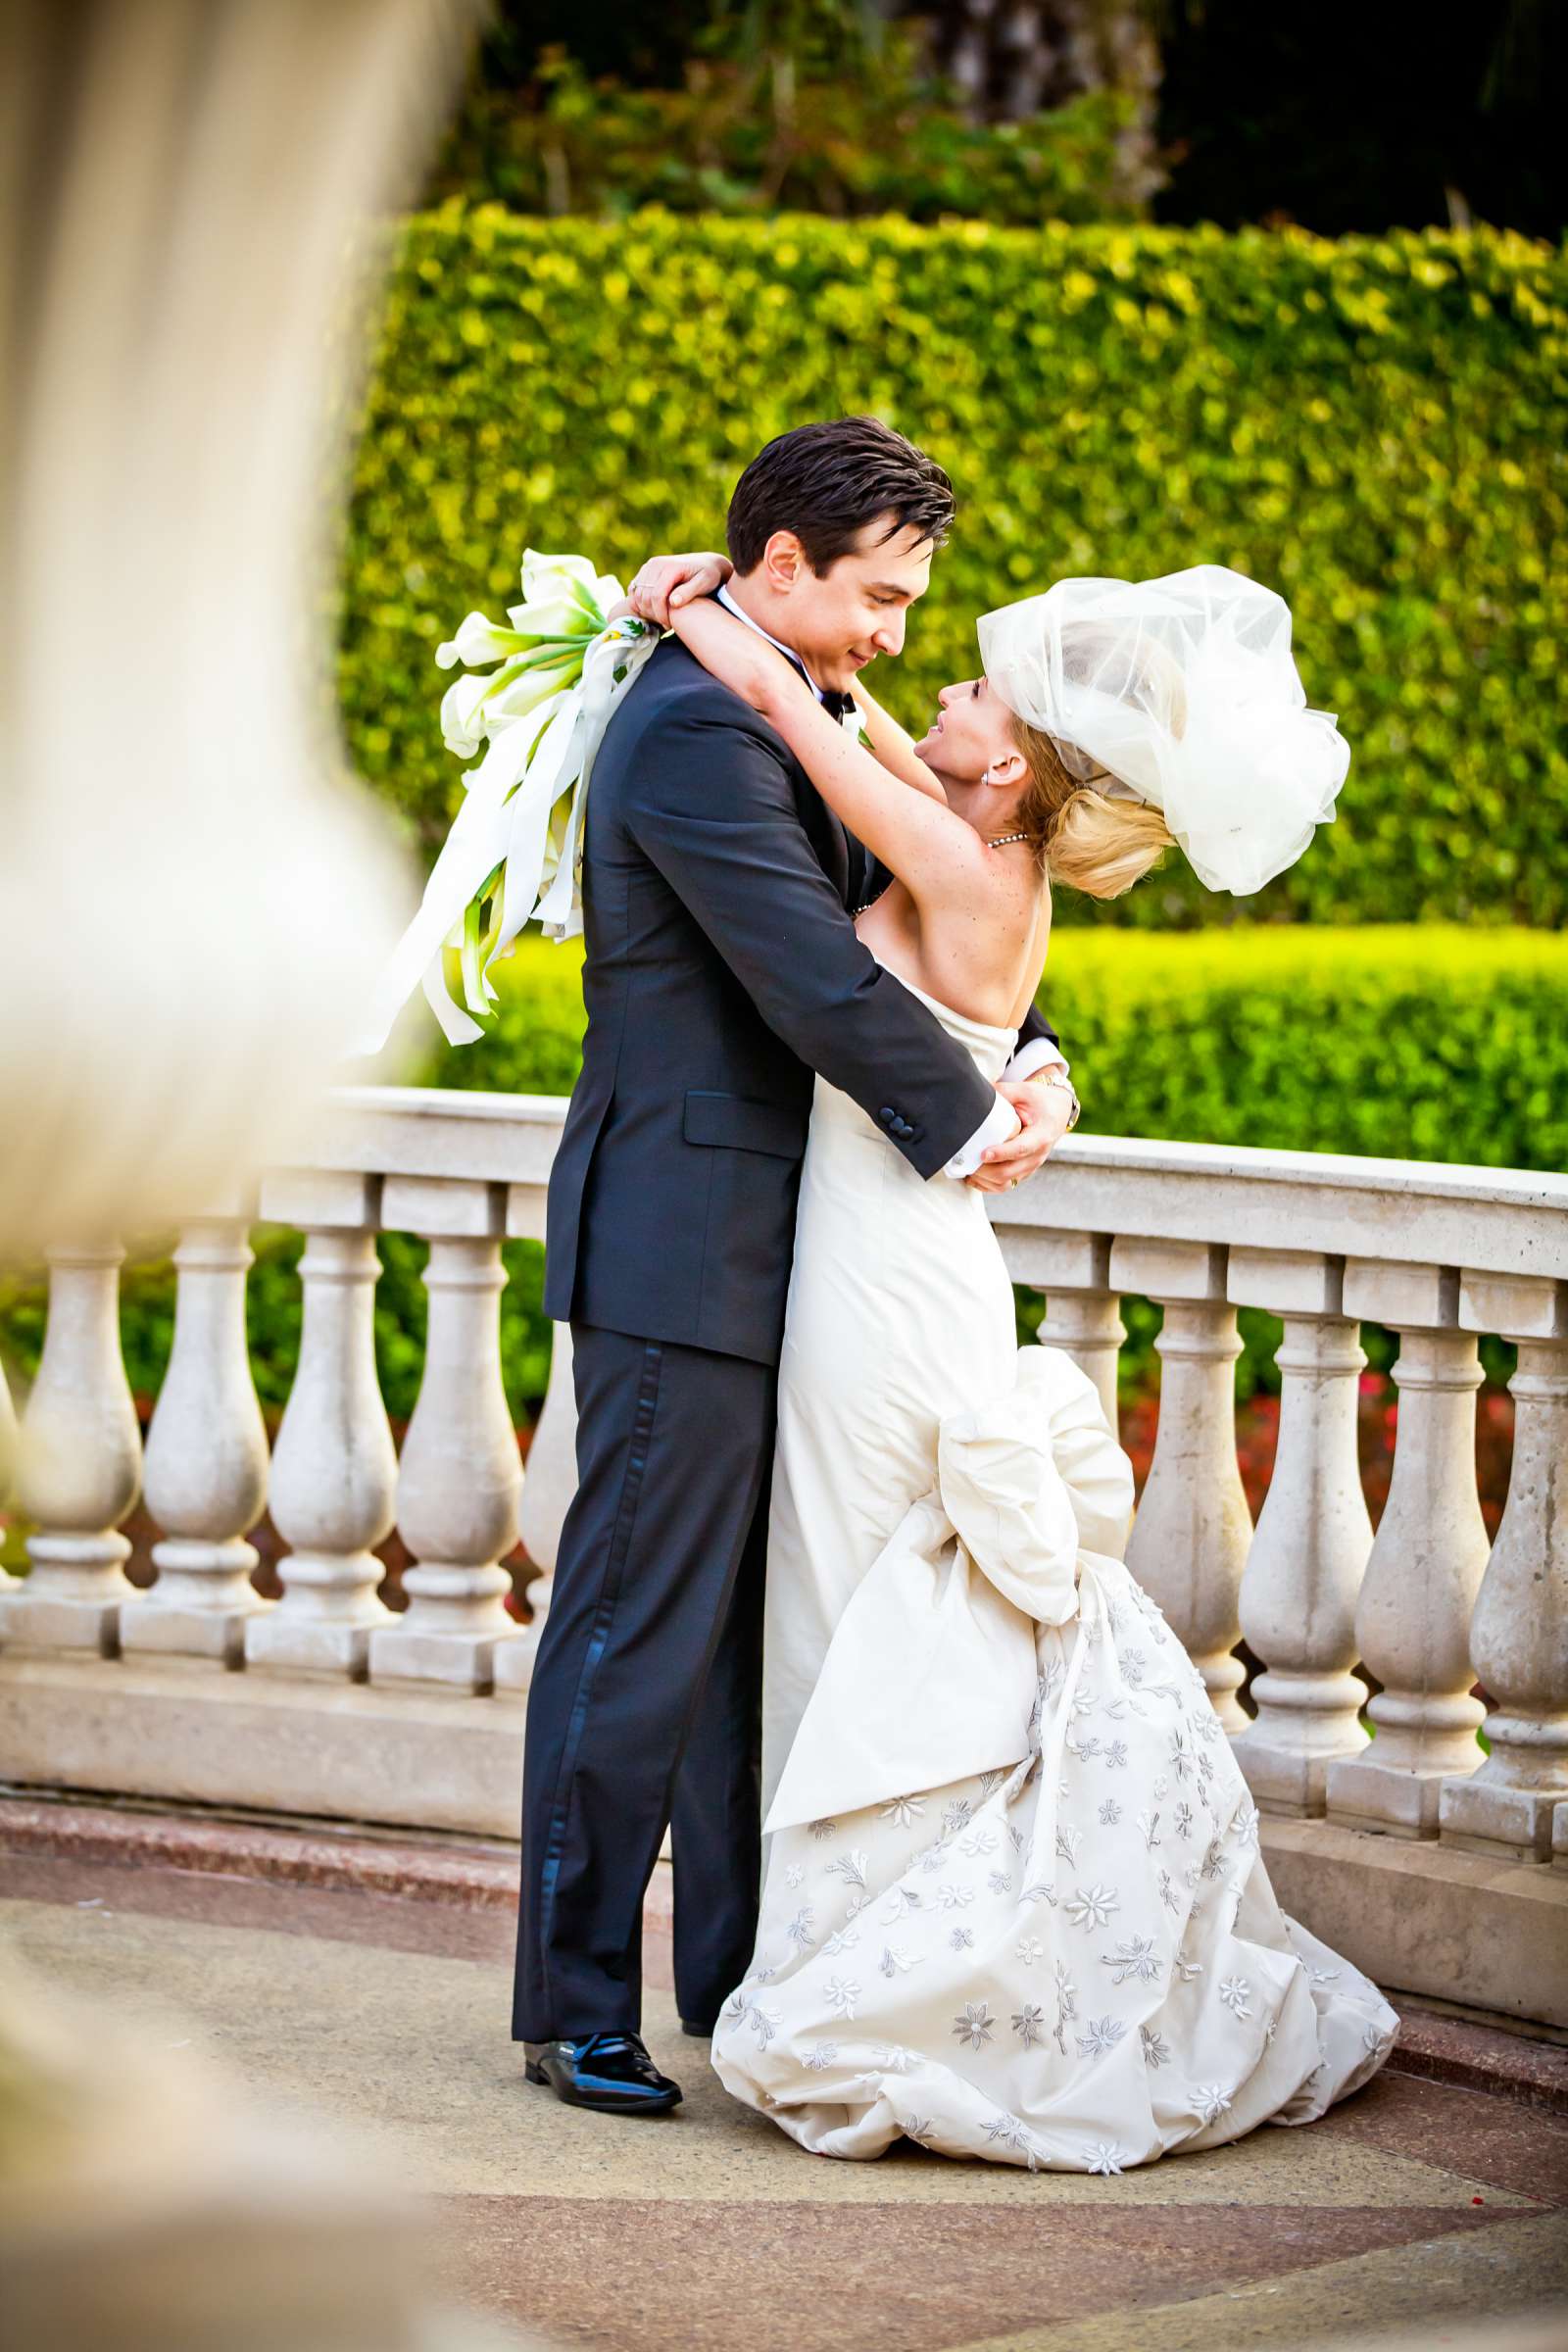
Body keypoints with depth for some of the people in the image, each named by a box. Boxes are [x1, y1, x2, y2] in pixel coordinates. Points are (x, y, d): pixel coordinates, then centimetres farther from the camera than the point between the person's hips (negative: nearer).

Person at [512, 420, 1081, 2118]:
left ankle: (735, 1972, 23)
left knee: (747, 1635, 14)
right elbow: (816, 981, -22)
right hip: (684, 1255, -10)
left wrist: (1023, 1061, 0)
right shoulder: (699, 731, -18)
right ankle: (576, 2011, 4)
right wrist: (966, 1127, -10)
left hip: (763, 1255, 10)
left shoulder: (794, 716, 15)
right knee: (639, 1635, -3)